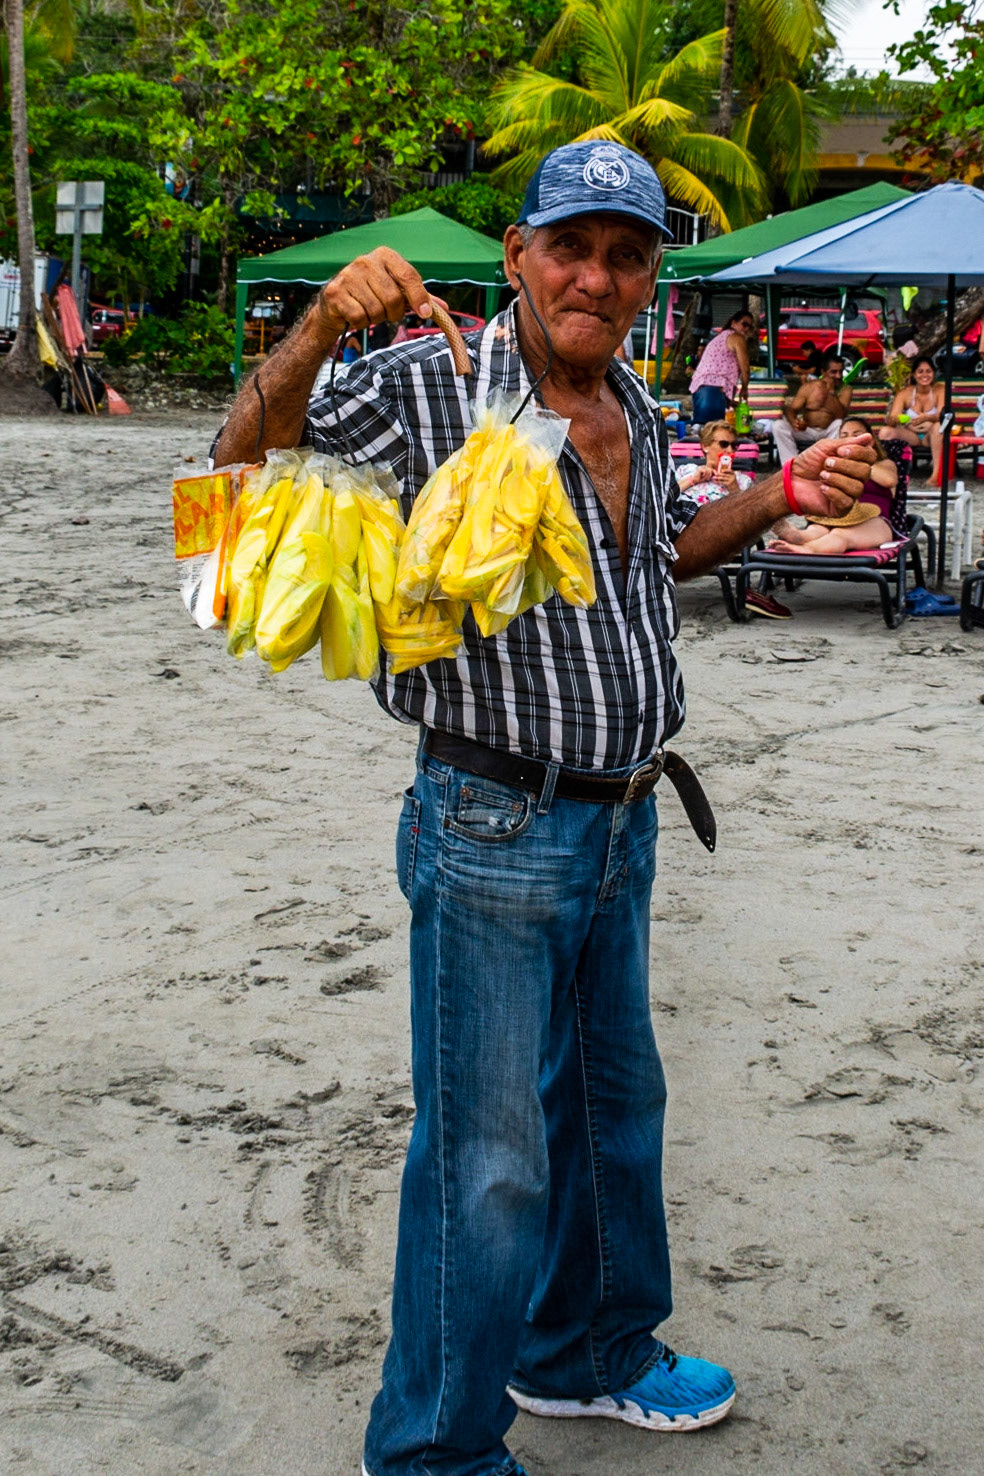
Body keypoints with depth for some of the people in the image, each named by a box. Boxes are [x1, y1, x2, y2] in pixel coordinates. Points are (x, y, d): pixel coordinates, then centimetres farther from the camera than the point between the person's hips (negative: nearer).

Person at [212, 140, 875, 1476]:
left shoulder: (637, 413, 9)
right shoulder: (430, 386, -12)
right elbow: (245, 458, -14)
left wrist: (781, 494, 13)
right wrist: (320, 327, -30)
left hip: (621, 824, 8)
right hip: (495, 830, -8)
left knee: (613, 1100, 22)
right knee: (490, 1153, -1)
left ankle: (588, 1353, 45)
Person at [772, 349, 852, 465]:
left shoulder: (845, 389, -3)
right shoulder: (808, 387, 1)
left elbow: (840, 416, -16)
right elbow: (791, 409, -5)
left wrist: (831, 392, -23)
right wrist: (794, 421, -28)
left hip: (828, 433, -1)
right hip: (806, 430, 1)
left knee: (840, 424, -34)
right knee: (778, 425, -23)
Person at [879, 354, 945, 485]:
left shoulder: (939, 390, -9)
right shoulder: (905, 393, -5)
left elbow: (942, 415, -23)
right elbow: (891, 419, -14)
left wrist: (926, 418, -45)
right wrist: (894, 419, -41)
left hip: (931, 435, -1)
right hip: (910, 435, 2)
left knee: (938, 425, -35)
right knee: (885, 431, -24)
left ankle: (937, 472, -37)